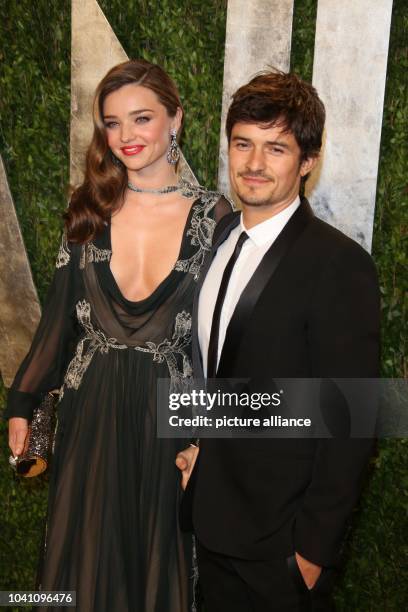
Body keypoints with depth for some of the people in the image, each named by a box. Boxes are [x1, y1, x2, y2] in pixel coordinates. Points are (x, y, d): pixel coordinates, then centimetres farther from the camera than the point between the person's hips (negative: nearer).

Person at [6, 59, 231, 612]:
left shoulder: (211, 214, -8)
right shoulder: (90, 208, -1)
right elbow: (60, 315, 3)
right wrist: (22, 403, 2)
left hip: (170, 415, -2)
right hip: (91, 415, 2)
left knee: (160, 555, 17)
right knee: (86, 554, 17)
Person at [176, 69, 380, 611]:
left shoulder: (340, 265, -20)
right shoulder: (219, 235, 3)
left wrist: (315, 546, -15)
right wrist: (196, 443, 4)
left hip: (281, 534, -6)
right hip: (211, 515, 7)